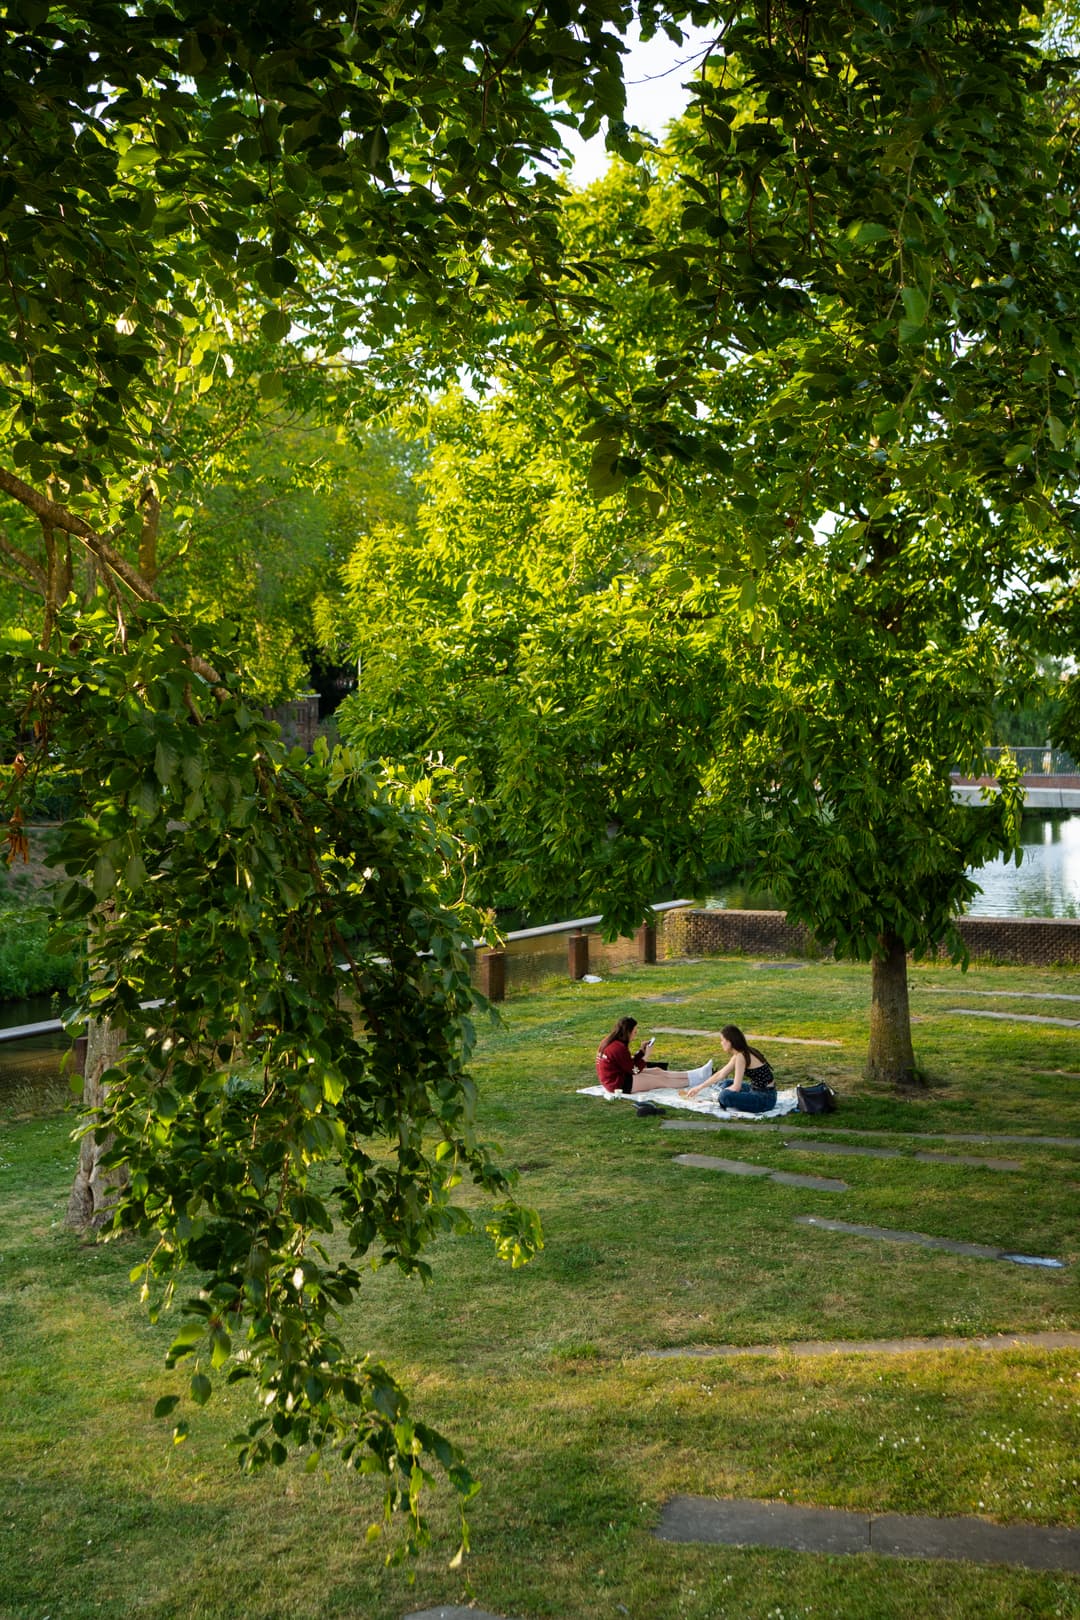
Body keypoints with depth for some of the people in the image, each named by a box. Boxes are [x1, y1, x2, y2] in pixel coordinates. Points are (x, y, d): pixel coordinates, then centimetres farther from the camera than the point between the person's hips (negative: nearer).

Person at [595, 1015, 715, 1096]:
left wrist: (641, 1050, 5)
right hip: (620, 1085, -10)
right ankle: (695, 1078, 7)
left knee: (658, 1071, 11)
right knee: (661, 1080, -2)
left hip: (614, 1079, 10)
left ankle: (696, 1075, 14)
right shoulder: (619, 1048, -24)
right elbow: (634, 1070, -16)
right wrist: (646, 1056, -6)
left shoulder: (610, 1043, 6)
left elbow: (629, 1063, 12)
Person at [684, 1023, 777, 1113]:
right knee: (725, 1084, 22)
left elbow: (736, 1087, -19)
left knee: (725, 1096, -27)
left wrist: (721, 1094, -1)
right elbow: (720, 1074, 18)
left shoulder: (741, 1056, -20)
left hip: (765, 1099, -10)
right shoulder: (739, 1054, 8)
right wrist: (699, 1088, 20)